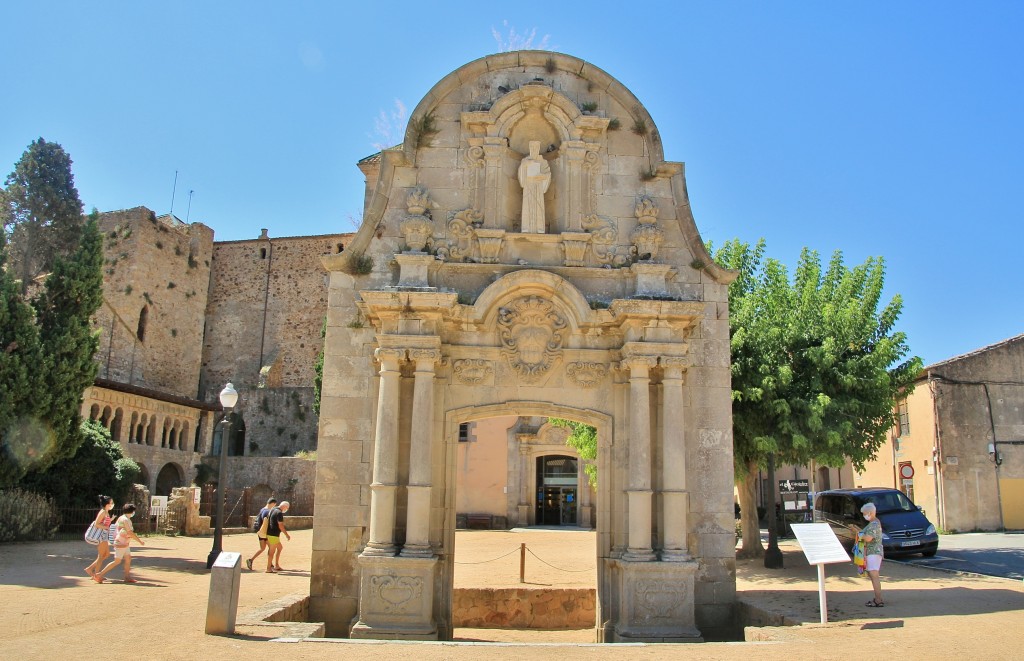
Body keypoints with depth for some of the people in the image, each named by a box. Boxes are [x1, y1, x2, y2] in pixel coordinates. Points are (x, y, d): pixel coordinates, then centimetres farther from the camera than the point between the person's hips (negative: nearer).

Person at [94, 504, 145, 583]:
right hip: (121, 543, -10)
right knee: (117, 561, -5)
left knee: (128, 559, 8)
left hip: (125, 543, 10)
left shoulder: (121, 518, 10)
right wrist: (140, 541, -14)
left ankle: (127, 577, 8)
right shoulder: (126, 520, -19)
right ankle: (99, 575, -1)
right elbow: (130, 533, -20)